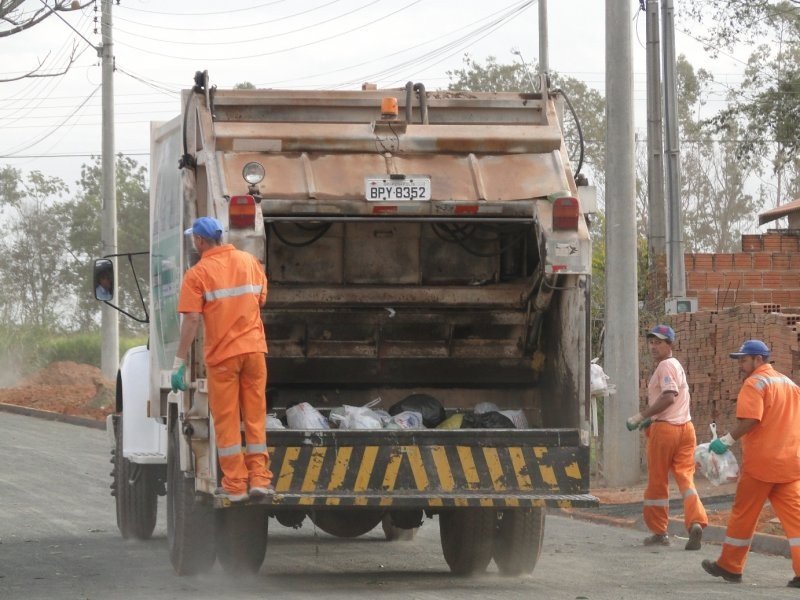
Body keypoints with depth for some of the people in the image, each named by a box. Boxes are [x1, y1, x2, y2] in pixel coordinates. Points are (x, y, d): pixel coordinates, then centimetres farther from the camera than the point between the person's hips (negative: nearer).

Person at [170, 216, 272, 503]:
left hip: (222, 353, -4)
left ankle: (234, 486, 3)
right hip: (253, 348, 4)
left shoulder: (198, 274, -9)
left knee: (227, 421, 3)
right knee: (255, 416, 10)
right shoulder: (249, 261, 6)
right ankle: (259, 479, 7)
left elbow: (191, 320, -13)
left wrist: (179, 362, -11)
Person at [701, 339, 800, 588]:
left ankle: (729, 566, 18)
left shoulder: (754, 383, -8)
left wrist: (728, 439, -15)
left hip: (761, 461, -7)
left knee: (743, 513, 7)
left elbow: (749, 420, -21)